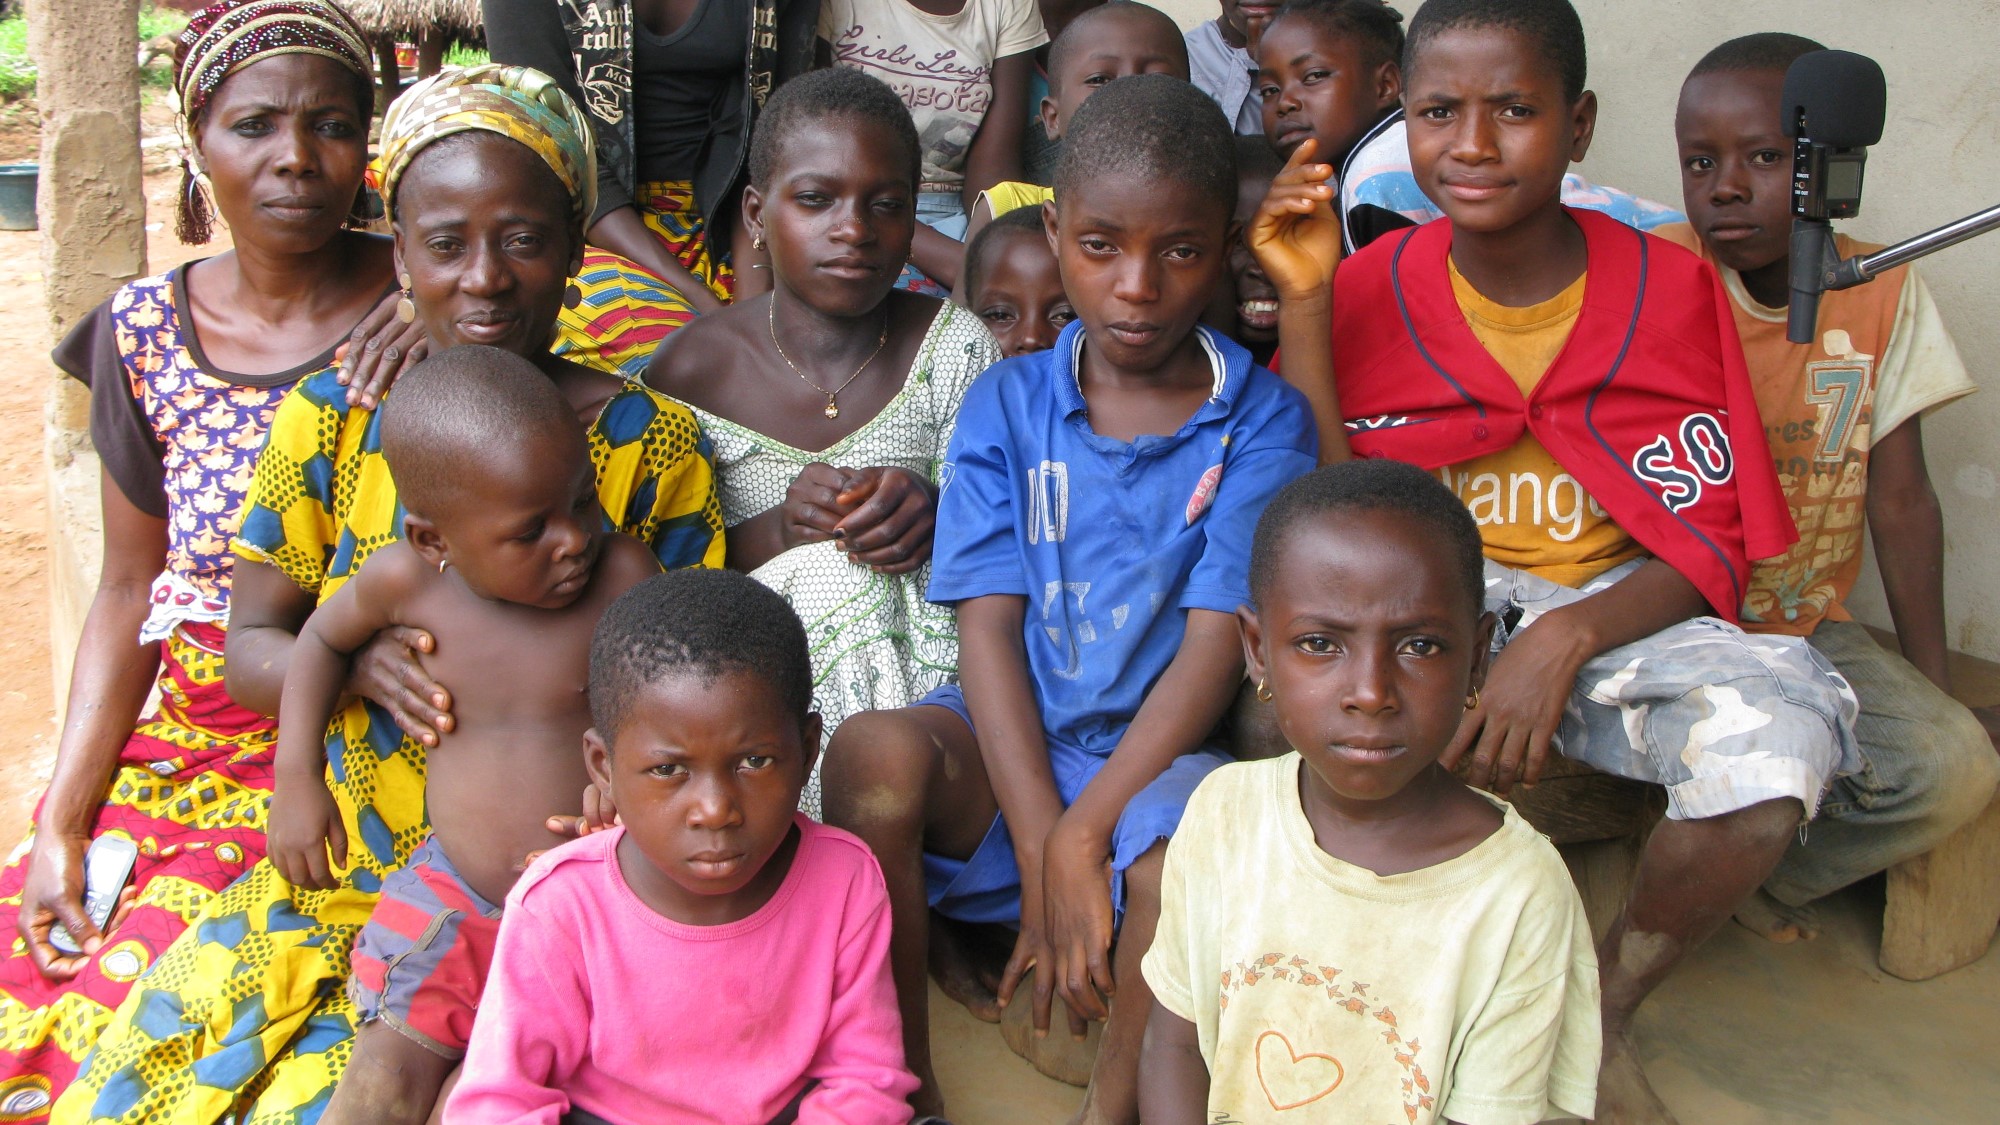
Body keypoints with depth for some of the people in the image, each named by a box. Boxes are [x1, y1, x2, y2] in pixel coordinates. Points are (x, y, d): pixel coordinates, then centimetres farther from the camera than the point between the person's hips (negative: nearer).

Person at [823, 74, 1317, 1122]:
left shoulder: (1261, 418, -2)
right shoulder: (1006, 405, 3)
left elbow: (1218, 642, -10)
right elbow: (987, 627, -5)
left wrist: (1078, 840, -19)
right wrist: (1043, 857, -16)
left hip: (1156, 756, -2)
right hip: (1015, 742, 2)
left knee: (1187, 840, -35)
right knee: (871, 752, -29)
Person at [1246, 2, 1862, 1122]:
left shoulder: (1667, 287, -6)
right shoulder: (1371, 289, -2)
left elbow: (1713, 549, -6)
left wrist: (1565, 639, -25)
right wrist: (1302, 305, -15)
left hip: (1618, 610, 0)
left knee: (1775, 752, -31)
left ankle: (1604, 1015, 0)